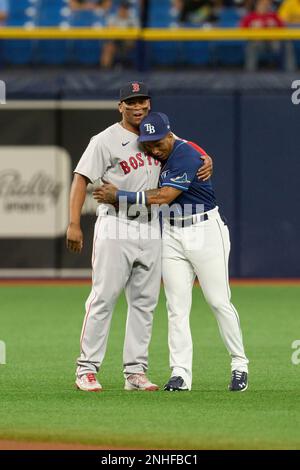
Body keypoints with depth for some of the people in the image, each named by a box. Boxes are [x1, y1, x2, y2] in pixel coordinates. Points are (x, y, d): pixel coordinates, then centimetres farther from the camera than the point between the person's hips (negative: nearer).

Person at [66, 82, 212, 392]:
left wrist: (206, 160, 0)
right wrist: (74, 224, -19)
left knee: (144, 302, 5)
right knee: (104, 297, -9)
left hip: (150, 229, 6)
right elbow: (81, 179, -9)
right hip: (115, 227, -6)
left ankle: (135, 372, 9)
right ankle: (87, 369, -6)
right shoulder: (106, 141, -5)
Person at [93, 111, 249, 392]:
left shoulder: (186, 155, -19)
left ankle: (239, 365, 7)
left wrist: (119, 196, -22)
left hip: (205, 231, -7)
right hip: (172, 236, 7)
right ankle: (180, 374, -1)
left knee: (219, 302, -4)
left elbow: (164, 196, -25)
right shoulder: (155, 157, 6)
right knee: (176, 307, 0)